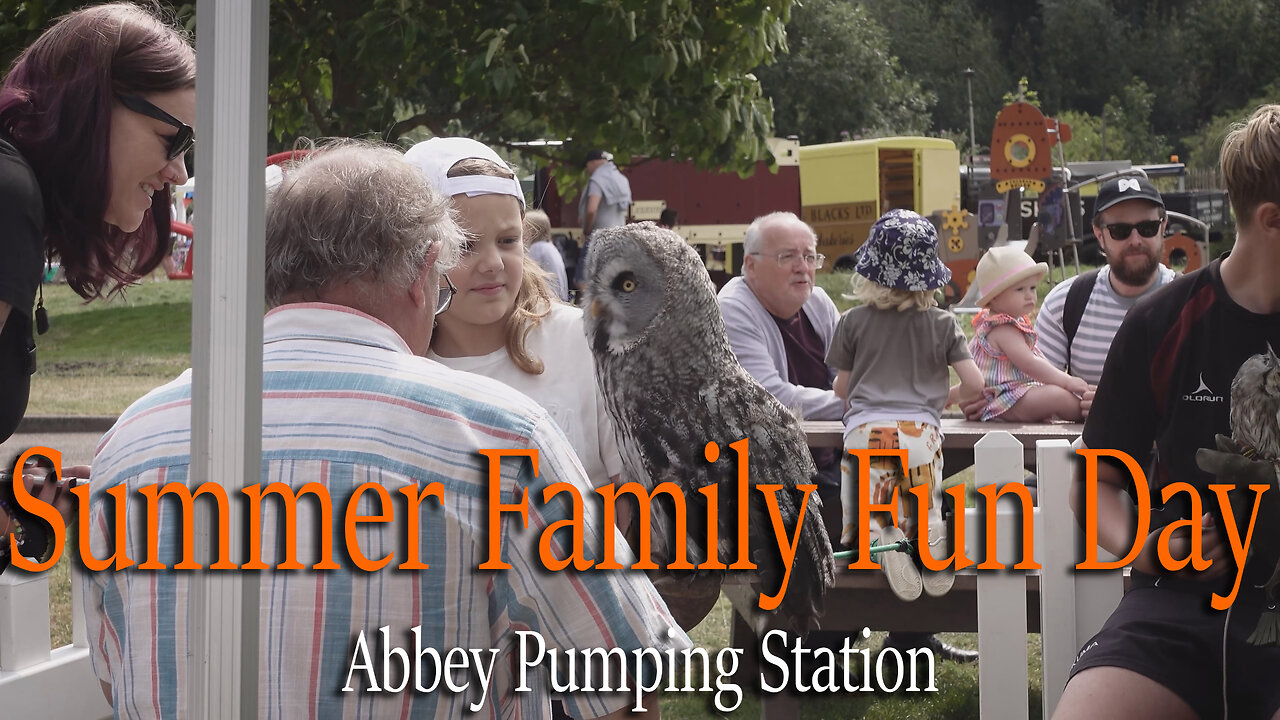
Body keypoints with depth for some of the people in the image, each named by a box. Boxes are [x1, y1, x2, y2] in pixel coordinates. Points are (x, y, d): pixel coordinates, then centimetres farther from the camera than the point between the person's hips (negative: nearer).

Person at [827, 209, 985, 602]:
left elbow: (842, 388, 17)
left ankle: (880, 540, -31)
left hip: (865, 428, -1)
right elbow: (974, 383, 5)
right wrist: (947, 396, 26)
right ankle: (928, 534, -24)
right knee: (923, 517, 13)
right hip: (921, 431, 1)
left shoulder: (854, 322, 8)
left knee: (864, 521, 6)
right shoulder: (942, 323, 9)